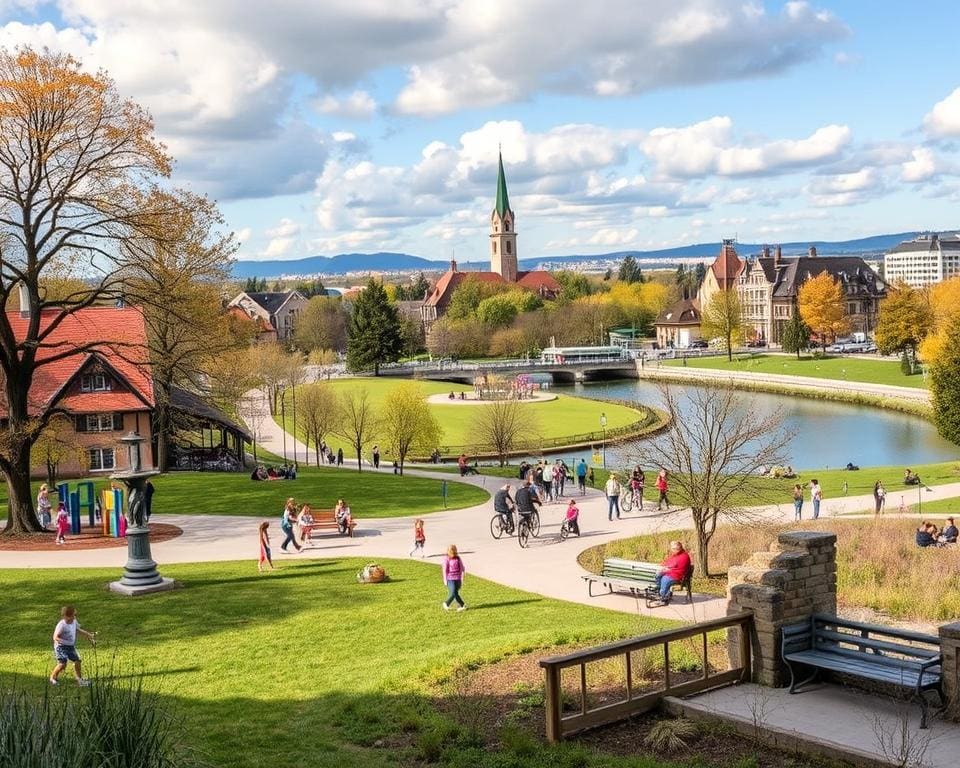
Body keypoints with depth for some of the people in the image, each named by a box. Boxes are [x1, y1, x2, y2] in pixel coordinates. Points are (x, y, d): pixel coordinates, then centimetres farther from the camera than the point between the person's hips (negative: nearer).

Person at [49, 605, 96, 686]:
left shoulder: (74, 622, 2)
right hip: (61, 647, -8)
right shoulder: (61, 625, -23)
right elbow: (55, 637, -23)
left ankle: (79, 679, 22)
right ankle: (53, 677, 8)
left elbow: (78, 630, 21)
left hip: (71, 646, 8)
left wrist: (89, 635, 21)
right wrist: (65, 642, -33)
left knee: (77, 661, 6)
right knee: (62, 664, -16)